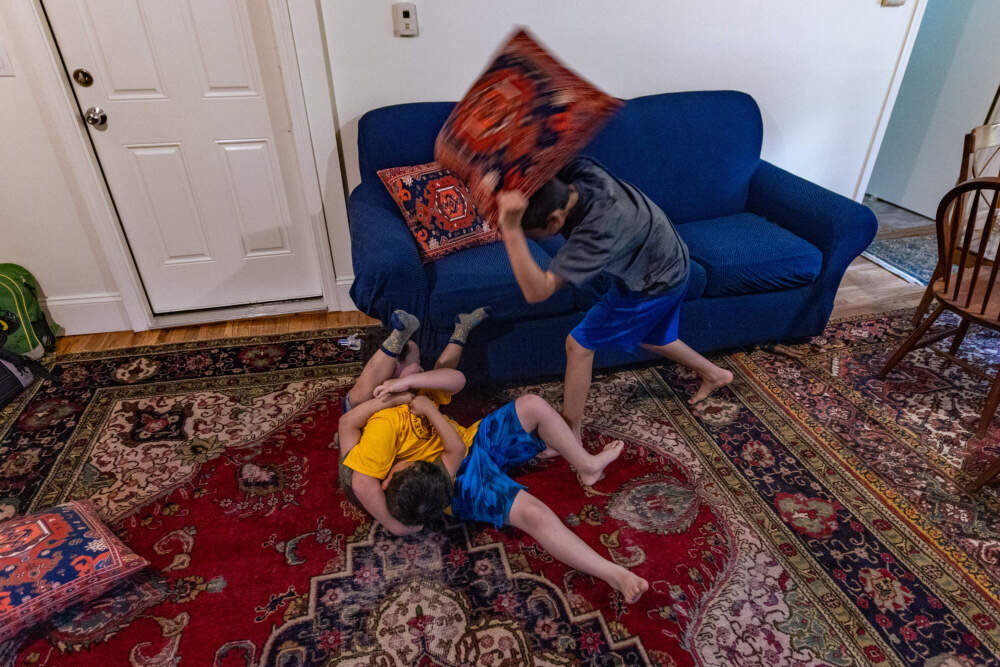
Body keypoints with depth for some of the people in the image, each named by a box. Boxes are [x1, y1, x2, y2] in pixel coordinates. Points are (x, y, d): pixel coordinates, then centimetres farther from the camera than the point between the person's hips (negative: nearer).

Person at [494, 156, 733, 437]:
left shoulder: (599, 228, -43)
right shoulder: (579, 171, -22)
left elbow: (537, 291, -49)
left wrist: (510, 228, -59)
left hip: (654, 284, -8)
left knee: (579, 344, -4)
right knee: (649, 338, 29)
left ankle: (569, 434, 13)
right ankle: (714, 374, 50)